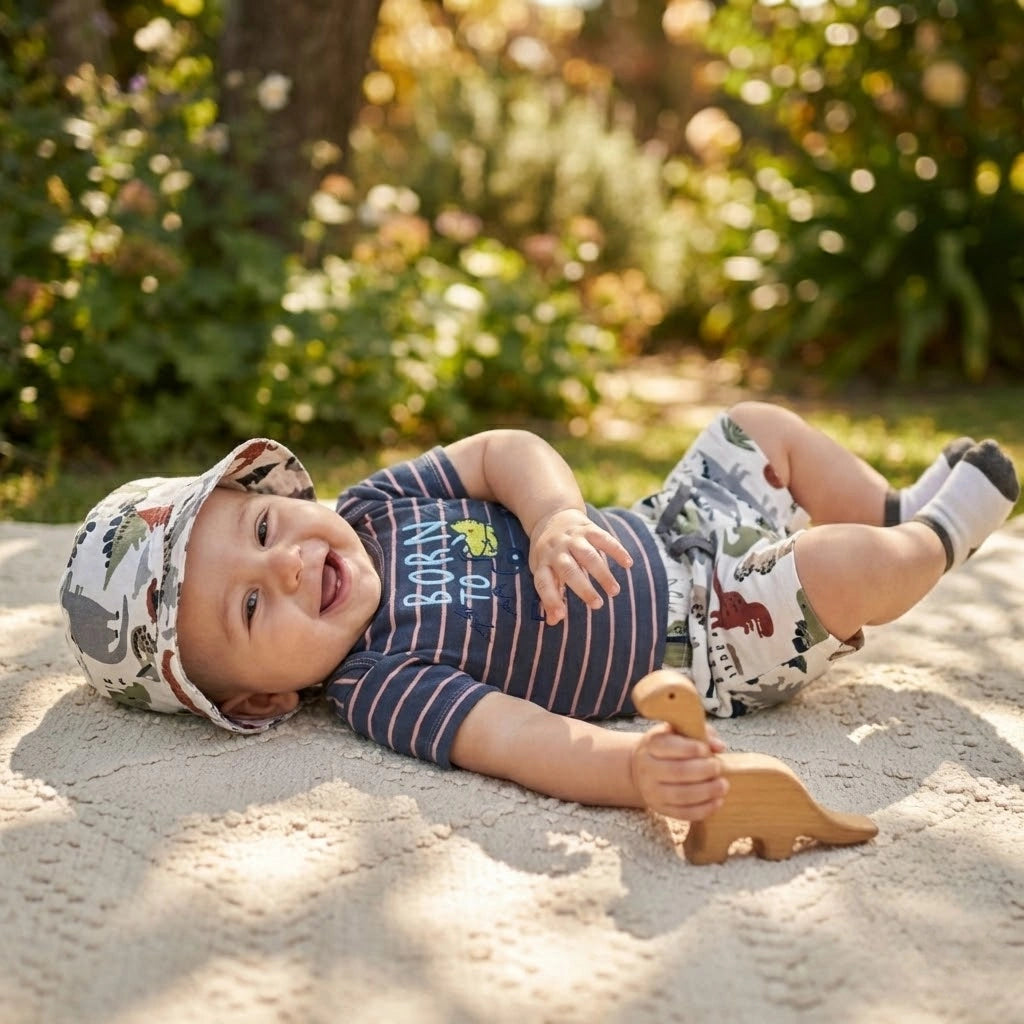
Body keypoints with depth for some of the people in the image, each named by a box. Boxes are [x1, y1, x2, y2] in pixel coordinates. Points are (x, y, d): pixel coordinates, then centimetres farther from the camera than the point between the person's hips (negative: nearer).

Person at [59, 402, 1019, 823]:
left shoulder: (375, 507, -8)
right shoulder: (379, 686, -28)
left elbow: (506, 451, -11)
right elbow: (517, 740, -41)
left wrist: (558, 518, -33)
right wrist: (635, 771, -59)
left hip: (665, 536, 7)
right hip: (701, 656, -7)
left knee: (762, 428, 10)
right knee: (843, 568, -21)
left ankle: (904, 512, 31)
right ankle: (939, 539, 13)